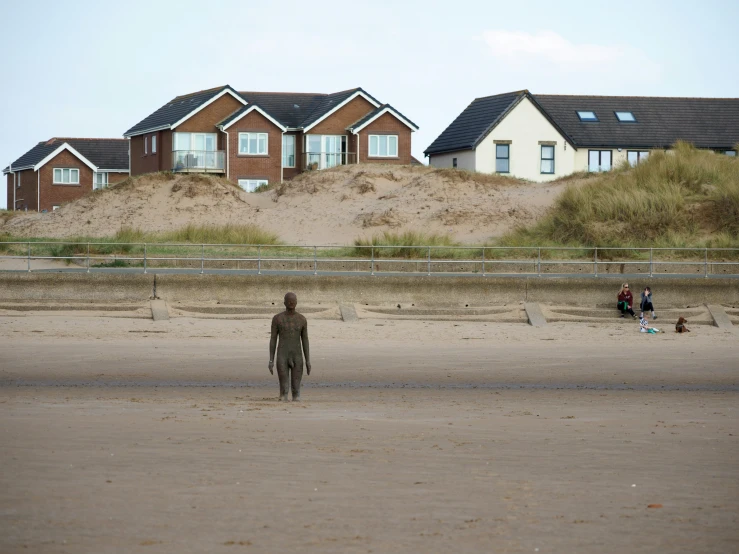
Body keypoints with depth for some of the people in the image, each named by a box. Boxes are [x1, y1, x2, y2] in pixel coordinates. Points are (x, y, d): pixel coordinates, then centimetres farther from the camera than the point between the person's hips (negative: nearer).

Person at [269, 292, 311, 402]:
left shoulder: (302, 319, 6)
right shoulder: (277, 318, 0)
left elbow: (305, 340, 8)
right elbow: (273, 339, 1)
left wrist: (308, 361, 2)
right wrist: (271, 361, -4)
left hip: (297, 358, 2)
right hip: (282, 357, -2)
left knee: (296, 389, 0)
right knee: (284, 390, -5)